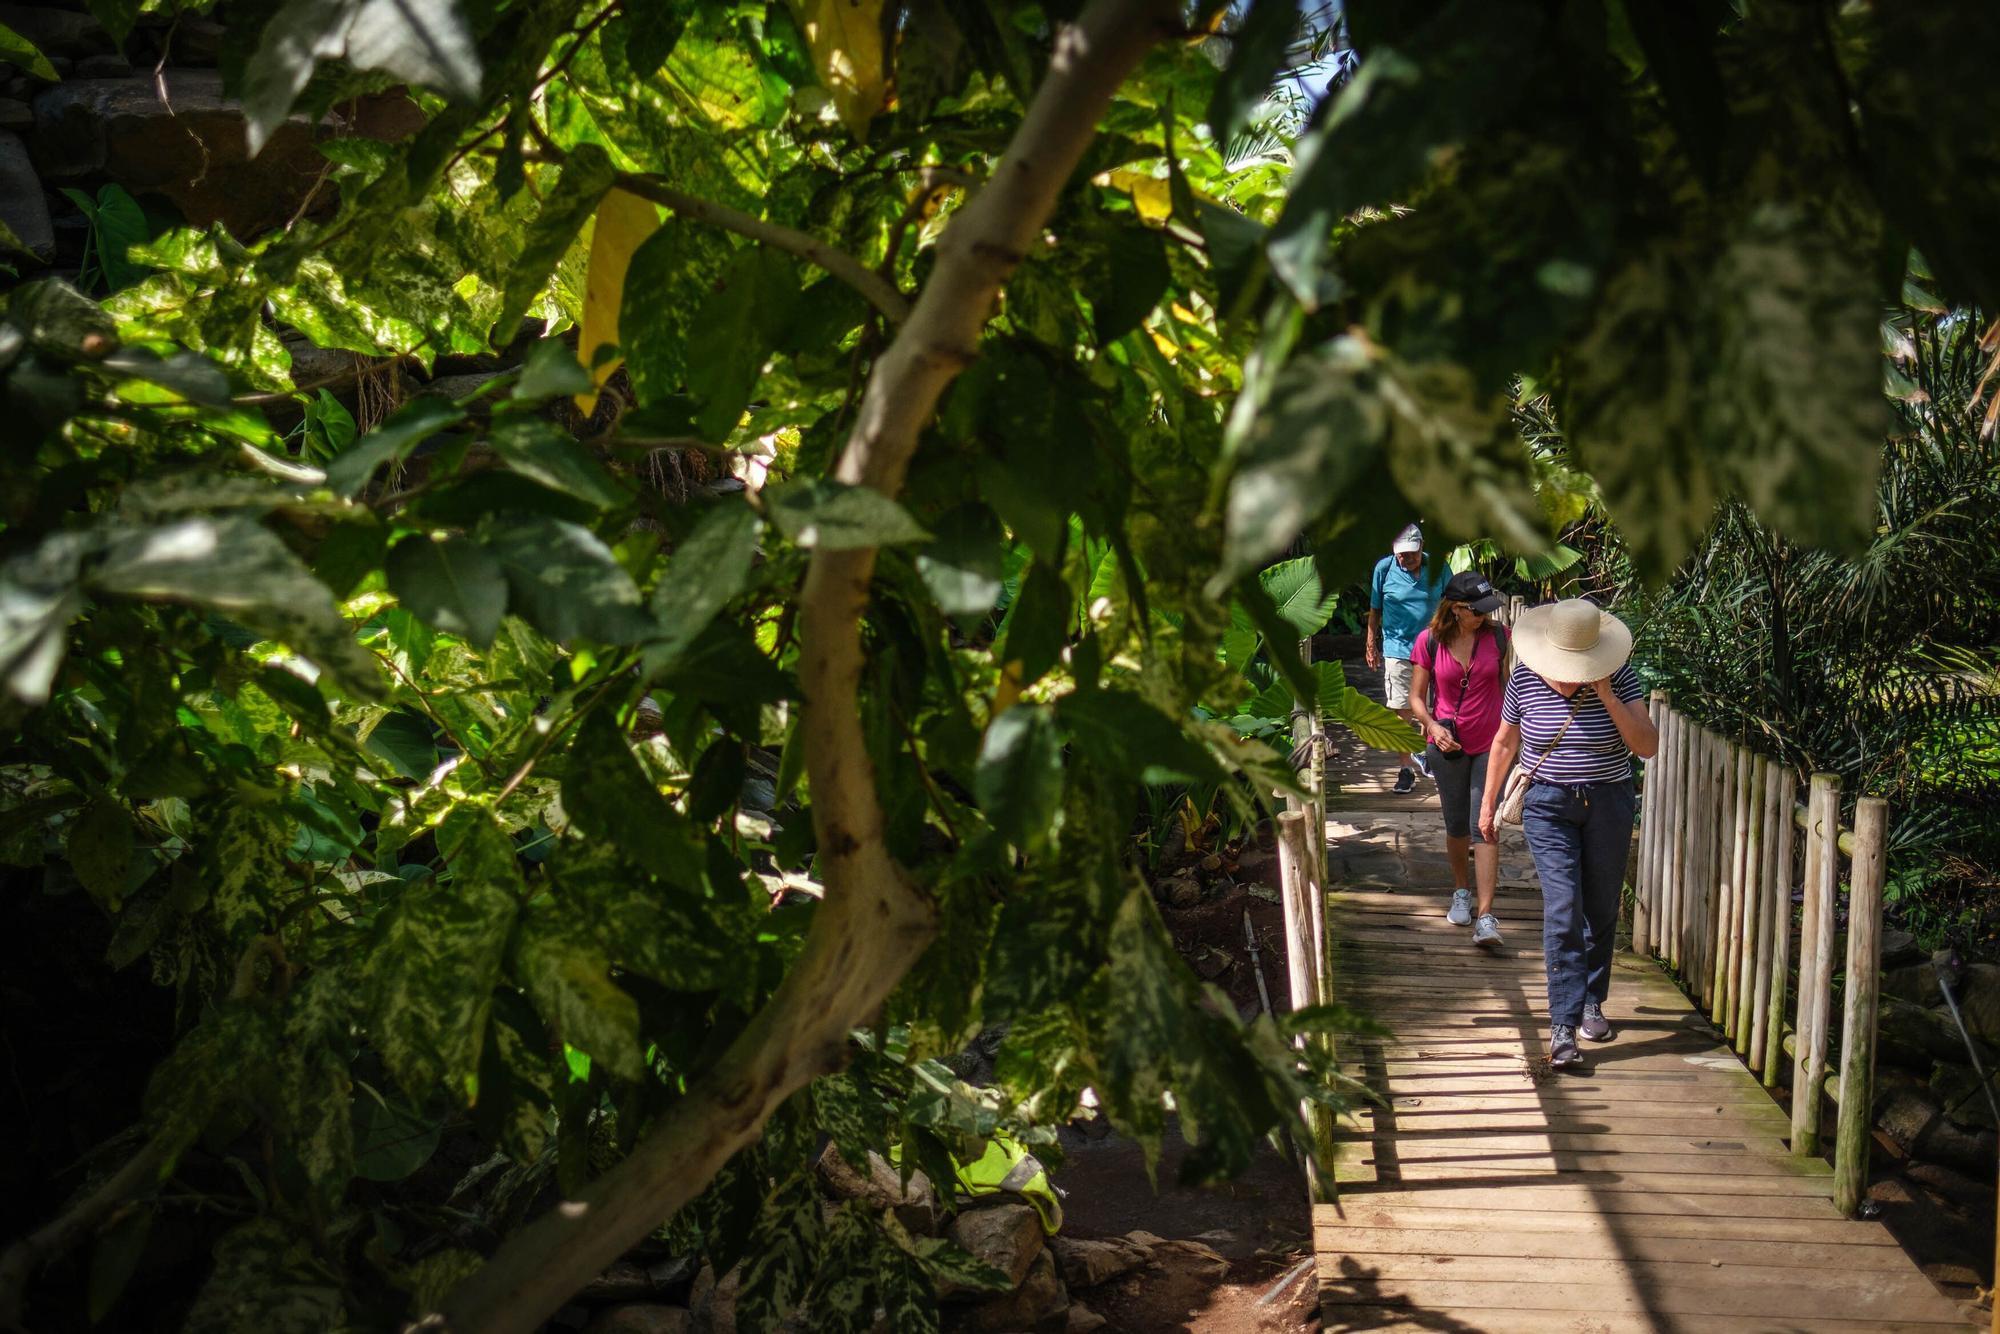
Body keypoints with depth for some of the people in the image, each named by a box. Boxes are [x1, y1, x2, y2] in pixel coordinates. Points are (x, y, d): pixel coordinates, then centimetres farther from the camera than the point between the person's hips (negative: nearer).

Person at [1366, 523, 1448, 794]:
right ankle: (1407, 767, 7)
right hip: (1397, 649, -1)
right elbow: (1375, 610, 6)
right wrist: (1371, 647, 7)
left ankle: (1423, 752, 31)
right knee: (1402, 710, -1)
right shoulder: (1384, 568, -2)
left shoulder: (1437, 567, 0)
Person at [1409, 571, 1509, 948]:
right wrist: (1432, 726, -15)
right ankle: (1461, 892, 37)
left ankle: (1485, 916, -11)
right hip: (1447, 744, 1)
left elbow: (1507, 687, 9)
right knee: (1456, 824, 13)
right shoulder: (1430, 642, -6)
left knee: (1484, 825, -9)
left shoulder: (1497, 637, -3)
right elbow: (1417, 697, 2)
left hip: (1490, 744, -1)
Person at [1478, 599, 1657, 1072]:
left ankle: (1591, 1003, 33)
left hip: (1608, 804, 1)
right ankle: (1563, 1027, -14)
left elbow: (1647, 746, -15)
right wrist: (1488, 803, 12)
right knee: (1563, 910, -13)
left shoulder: (1619, 678, -9)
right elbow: (1504, 743, 7)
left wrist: (1607, 696, -24)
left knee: (1602, 909, 12)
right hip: (1548, 806, -1)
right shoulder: (1524, 680, -8)